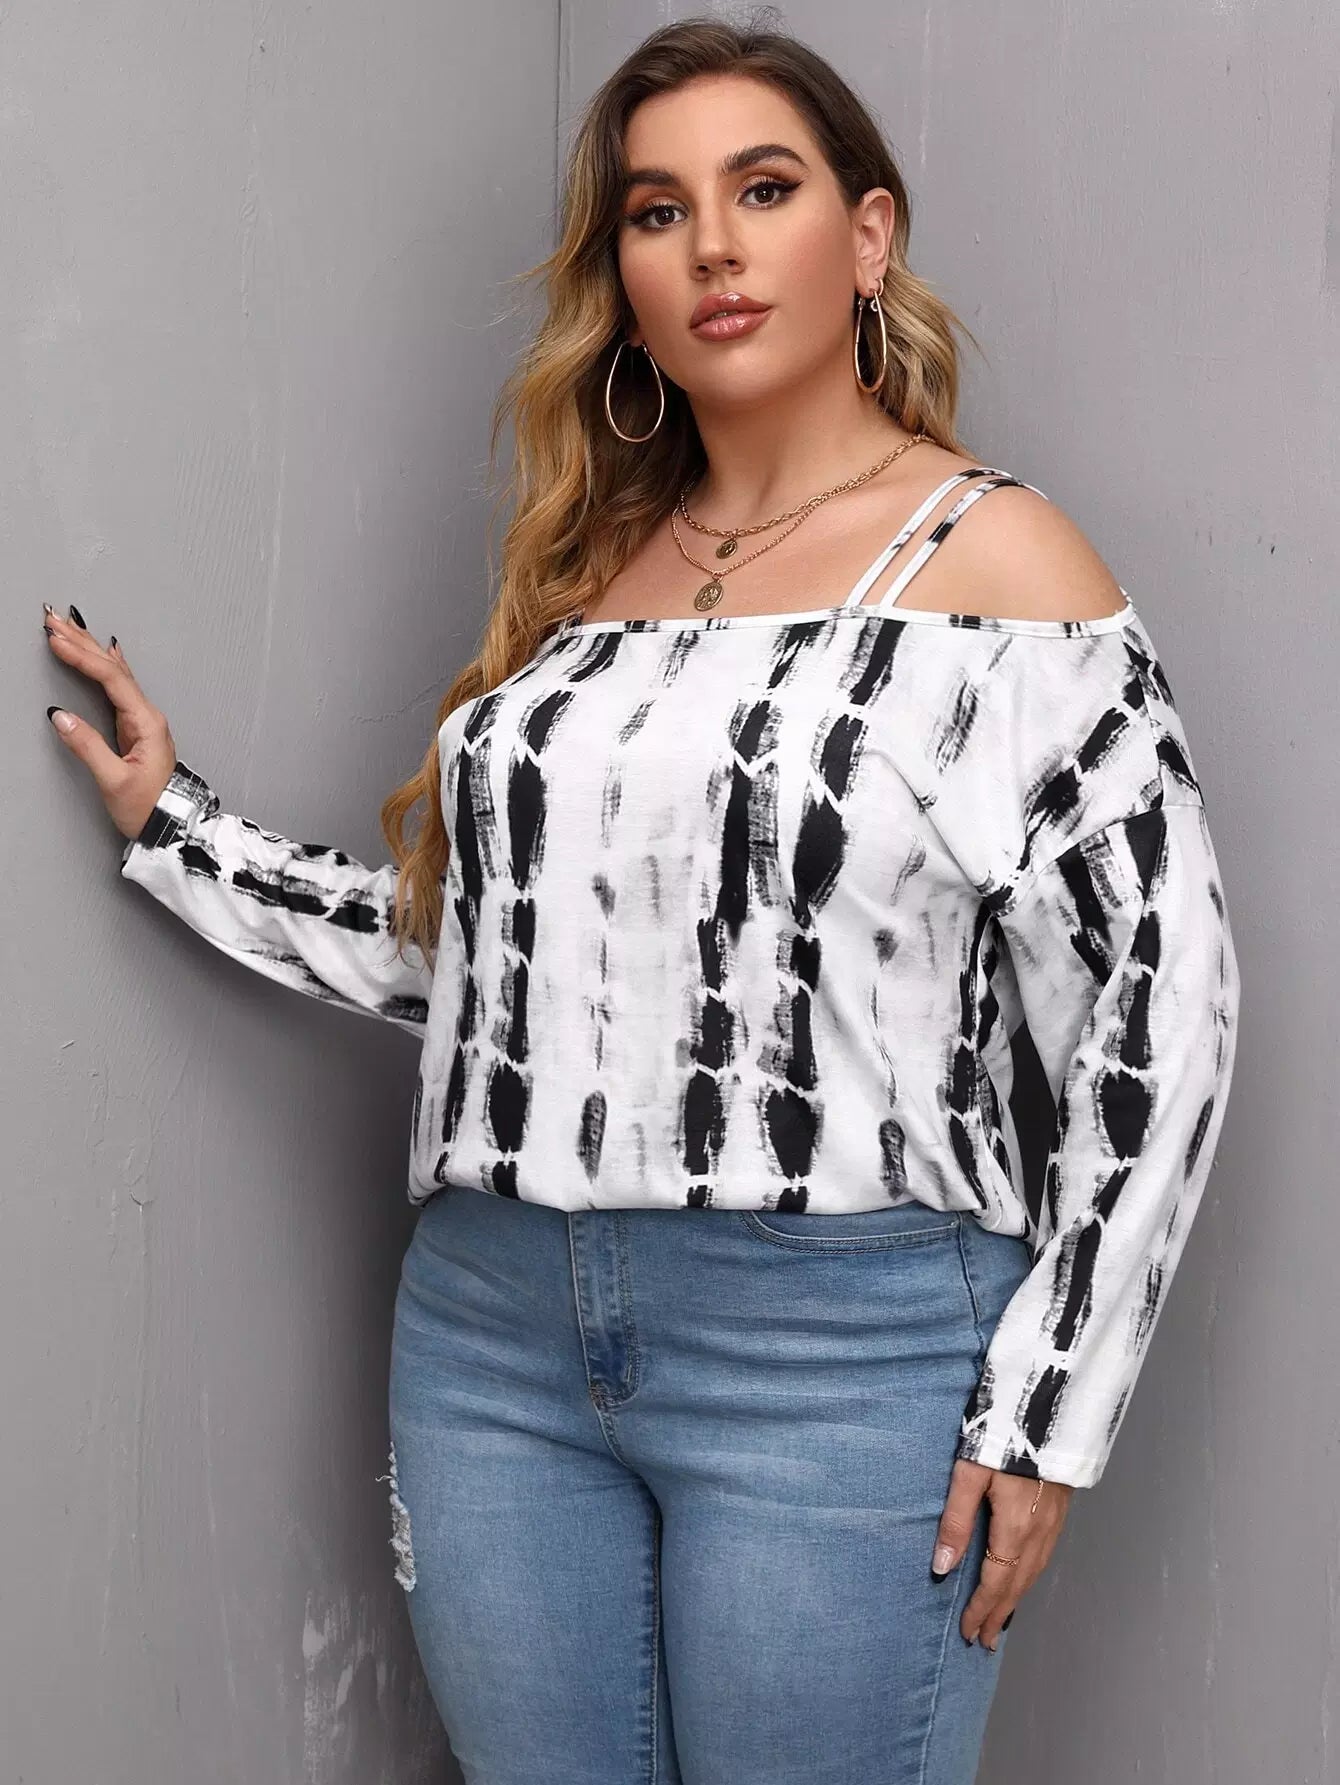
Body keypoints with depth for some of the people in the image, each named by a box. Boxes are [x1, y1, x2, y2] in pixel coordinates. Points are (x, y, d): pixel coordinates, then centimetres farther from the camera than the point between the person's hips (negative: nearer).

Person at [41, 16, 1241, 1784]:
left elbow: (1161, 1002, -6)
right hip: (496, 1337, 5)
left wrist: (1047, 1407, -9)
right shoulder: (580, 569, 12)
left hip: (846, 1354, -5)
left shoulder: (997, 558, -4)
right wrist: (177, 824, 9)